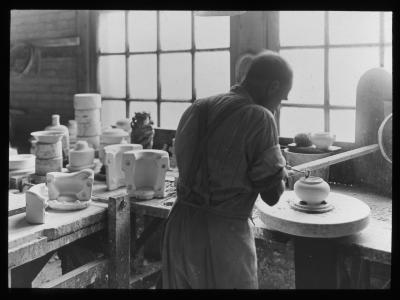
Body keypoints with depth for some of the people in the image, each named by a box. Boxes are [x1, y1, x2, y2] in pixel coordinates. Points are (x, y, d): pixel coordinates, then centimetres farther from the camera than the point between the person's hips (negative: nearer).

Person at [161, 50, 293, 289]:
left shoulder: (198, 108, 6)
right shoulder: (259, 118, -13)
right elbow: (272, 194, -9)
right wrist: (281, 171, 13)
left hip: (179, 227, 7)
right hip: (223, 235, -6)